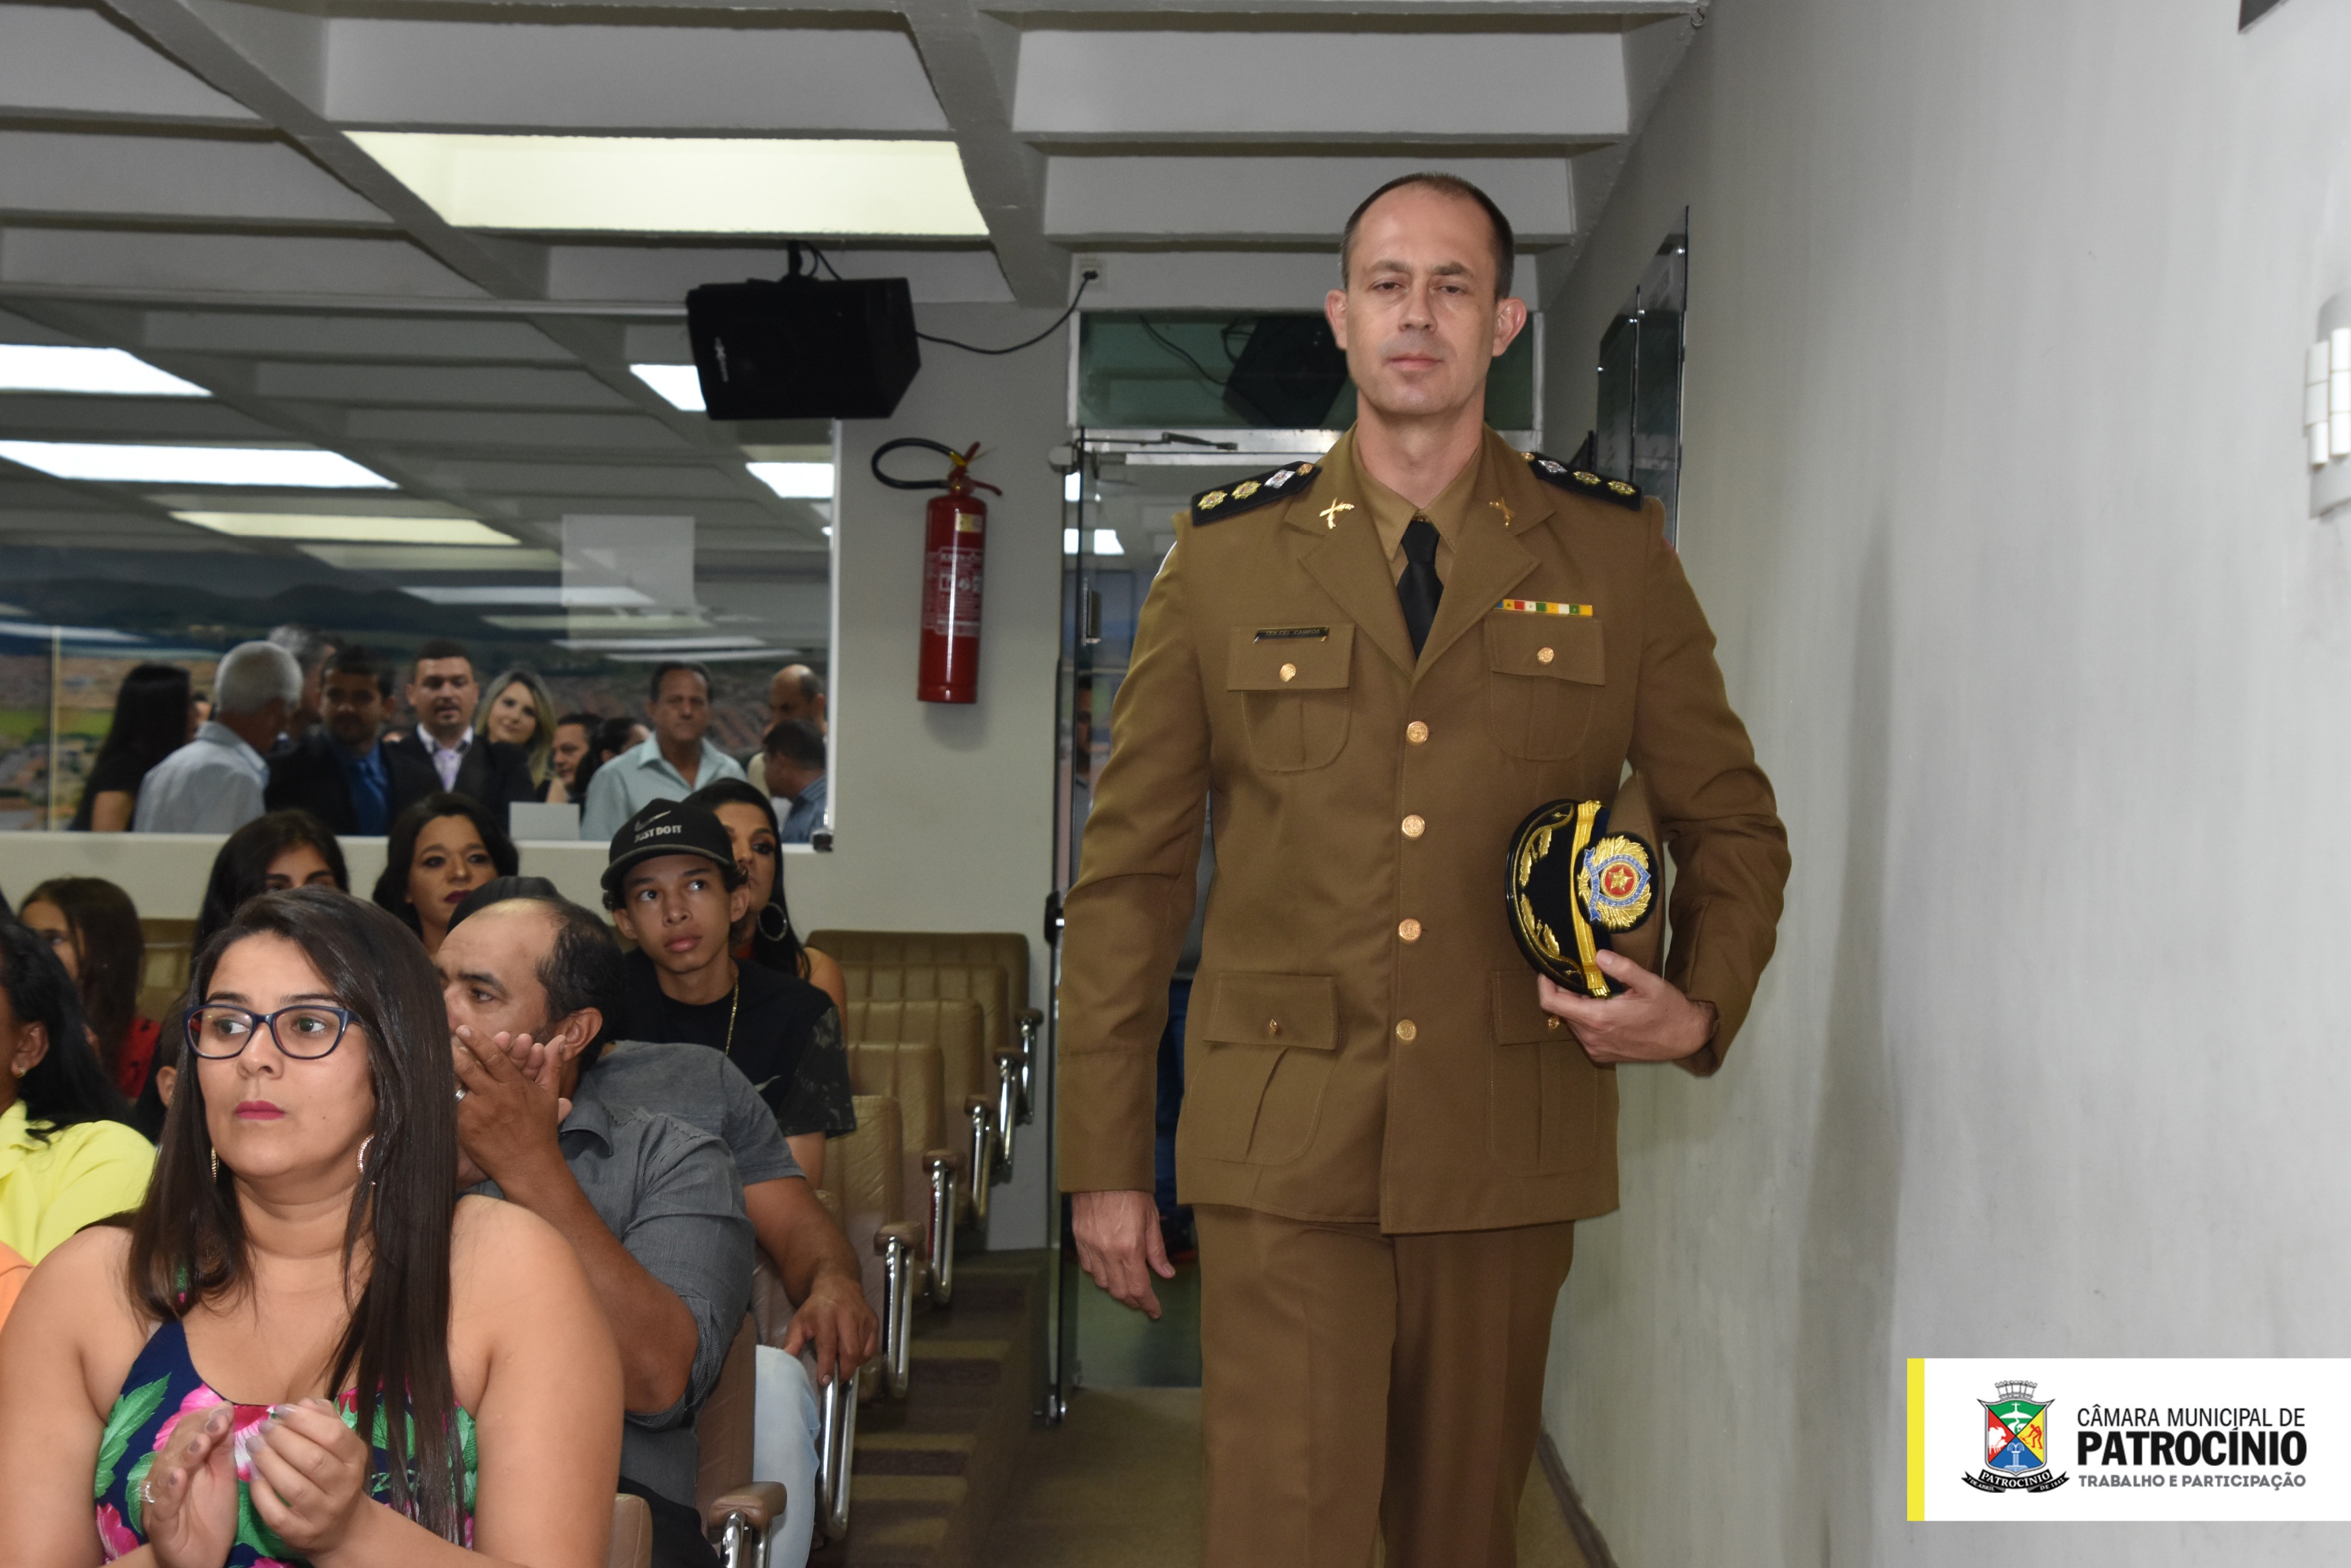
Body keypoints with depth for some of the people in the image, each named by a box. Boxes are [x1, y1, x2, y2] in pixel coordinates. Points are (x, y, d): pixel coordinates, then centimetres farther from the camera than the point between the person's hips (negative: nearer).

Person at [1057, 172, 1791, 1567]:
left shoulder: (1615, 552, 6)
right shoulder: (1225, 554, 4)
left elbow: (1735, 827, 14)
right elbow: (1130, 868, 6)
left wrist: (1702, 1008, -6)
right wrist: (1104, 1158, 3)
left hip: (1509, 1152, 1)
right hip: (1284, 1151, -1)